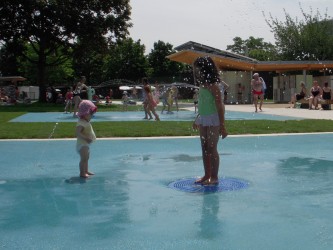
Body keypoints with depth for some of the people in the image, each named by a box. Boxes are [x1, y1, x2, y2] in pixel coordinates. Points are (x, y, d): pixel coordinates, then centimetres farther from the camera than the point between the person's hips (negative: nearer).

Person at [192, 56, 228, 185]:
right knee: (204, 149, 12)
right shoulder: (202, 85, 9)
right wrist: (197, 119, 25)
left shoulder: (213, 86, -15)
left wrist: (222, 126, -19)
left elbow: (219, 107, -17)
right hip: (203, 119, 8)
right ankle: (207, 175, 21)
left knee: (212, 149, -2)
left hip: (213, 119, -8)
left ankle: (214, 177, 8)